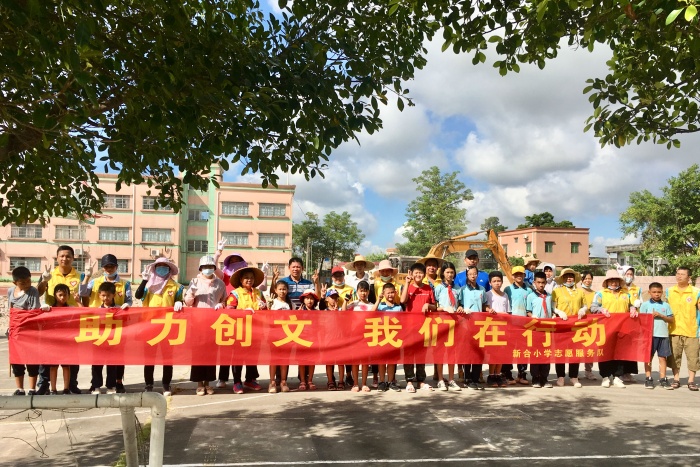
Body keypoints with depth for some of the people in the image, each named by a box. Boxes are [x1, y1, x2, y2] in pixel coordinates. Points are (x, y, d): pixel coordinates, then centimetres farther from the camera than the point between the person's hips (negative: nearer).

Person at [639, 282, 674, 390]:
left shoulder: (665, 305, 10)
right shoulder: (645, 305, 3)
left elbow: (671, 319, 4)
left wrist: (660, 315, -7)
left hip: (663, 335, 2)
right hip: (650, 334, -2)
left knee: (662, 357, 5)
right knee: (649, 357, 3)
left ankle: (663, 379, 13)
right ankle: (648, 379, 9)